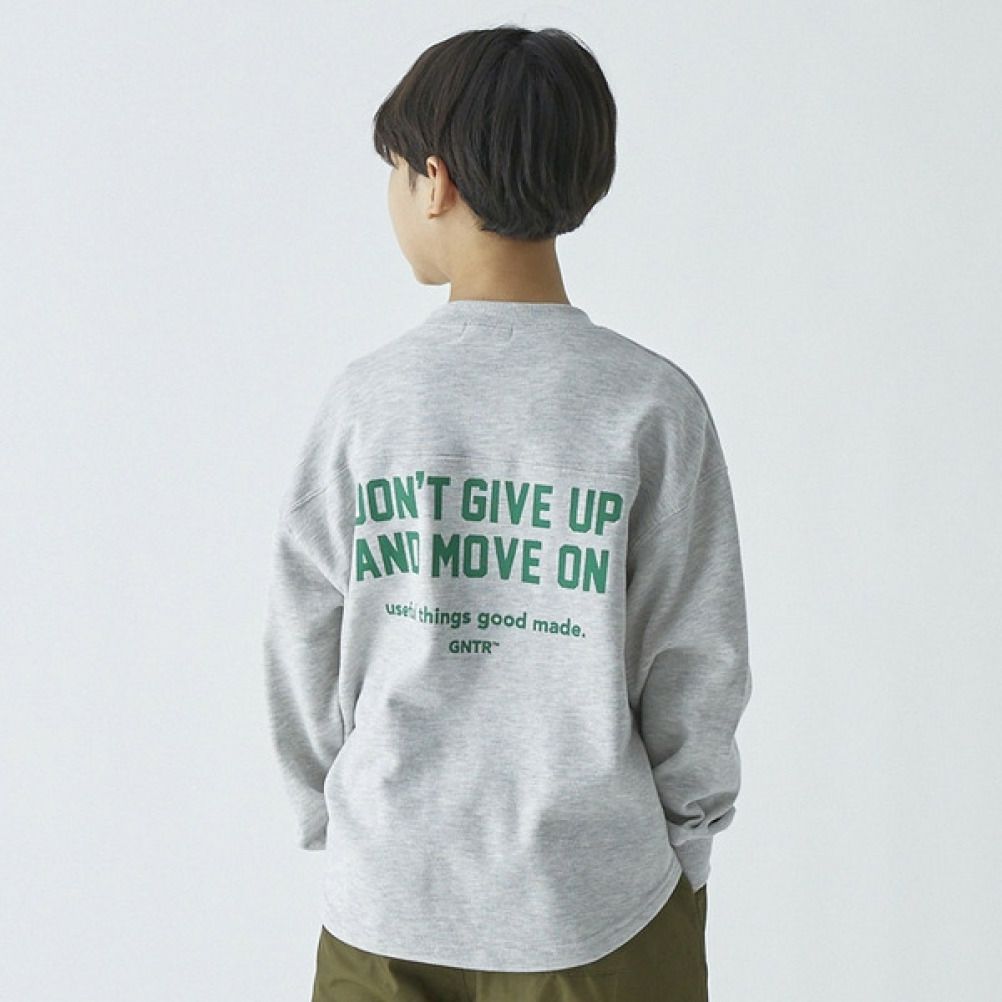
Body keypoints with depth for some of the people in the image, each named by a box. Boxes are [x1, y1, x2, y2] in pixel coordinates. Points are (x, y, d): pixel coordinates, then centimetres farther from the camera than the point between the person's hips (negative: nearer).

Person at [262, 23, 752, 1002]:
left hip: (385, 895, 1)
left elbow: (305, 654, -2)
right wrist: (688, 838, 8)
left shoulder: (363, 398, -9)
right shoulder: (653, 404, -12)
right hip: (595, 898, -1)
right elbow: (696, 661, -7)